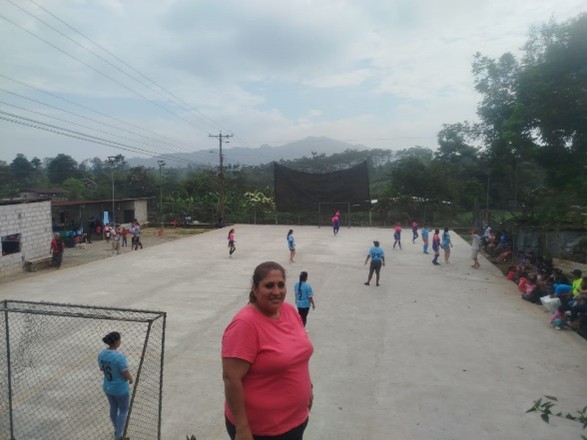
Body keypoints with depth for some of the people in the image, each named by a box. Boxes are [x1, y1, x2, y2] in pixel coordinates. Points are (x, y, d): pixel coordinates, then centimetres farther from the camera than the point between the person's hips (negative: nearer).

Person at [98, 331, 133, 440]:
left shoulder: (102, 354, -12)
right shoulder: (119, 356, -34)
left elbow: (102, 369, 7)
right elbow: (127, 375, -25)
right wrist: (131, 378, -2)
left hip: (107, 387, 7)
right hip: (120, 389, -7)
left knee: (113, 408, 28)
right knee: (123, 410, 17)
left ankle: (117, 430, 49)